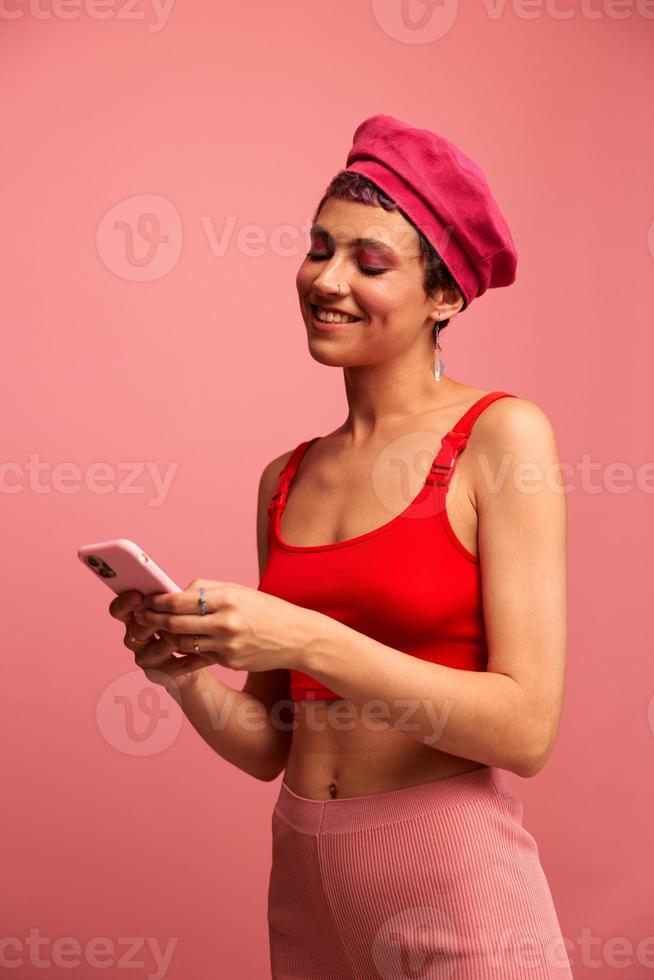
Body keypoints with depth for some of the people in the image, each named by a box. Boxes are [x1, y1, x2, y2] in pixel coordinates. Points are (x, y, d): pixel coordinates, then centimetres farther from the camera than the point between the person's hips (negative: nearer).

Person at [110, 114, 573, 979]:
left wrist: (306, 640, -21)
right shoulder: (285, 480, 5)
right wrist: (185, 671, -11)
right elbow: (267, 745, 7)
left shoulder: (500, 436, -9)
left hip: (451, 873, -5)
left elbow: (525, 729, -15)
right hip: (305, 875, 5)